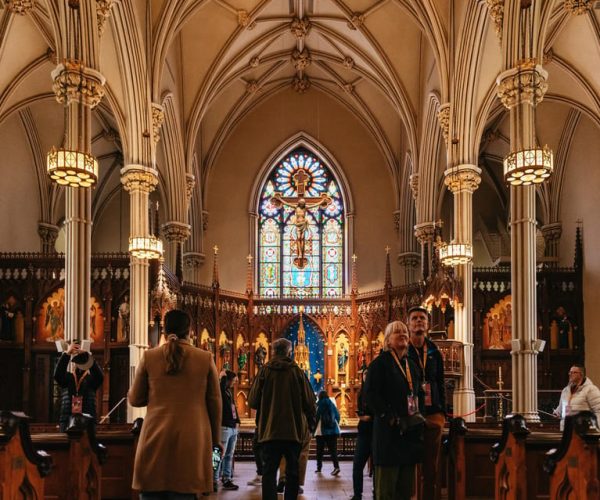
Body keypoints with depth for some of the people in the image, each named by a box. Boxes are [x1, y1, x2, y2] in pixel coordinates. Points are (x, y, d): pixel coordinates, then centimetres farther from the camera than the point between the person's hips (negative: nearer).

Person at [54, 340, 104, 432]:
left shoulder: (91, 379, 10)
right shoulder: (67, 378, 13)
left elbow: (100, 376, -12)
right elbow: (57, 374, -8)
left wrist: (88, 355, -24)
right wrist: (67, 354, -21)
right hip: (67, 421, 1)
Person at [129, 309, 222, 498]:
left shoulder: (149, 357, 2)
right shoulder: (205, 358, 1)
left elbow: (135, 399, 9)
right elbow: (214, 402, 6)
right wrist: (215, 439, 17)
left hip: (156, 438, 0)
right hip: (192, 439, 0)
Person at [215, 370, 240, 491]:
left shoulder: (230, 391, 17)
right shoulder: (221, 391, -6)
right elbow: (221, 386, -31)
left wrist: (237, 421, 13)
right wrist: (223, 376, -17)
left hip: (233, 428, 9)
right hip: (224, 427, -8)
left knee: (229, 455, 10)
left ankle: (226, 480, 15)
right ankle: (214, 480, -5)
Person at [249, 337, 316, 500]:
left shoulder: (264, 372, -4)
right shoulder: (297, 371, -4)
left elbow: (253, 402, -3)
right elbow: (309, 402, -4)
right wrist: (310, 423, 14)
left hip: (270, 430, 0)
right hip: (294, 431, 0)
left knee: (269, 471, 4)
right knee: (292, 472, 12)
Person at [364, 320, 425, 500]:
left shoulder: (412, 365, 18)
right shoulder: (380, 363, -3)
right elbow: (370, 394, -12)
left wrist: (418, 415, 7)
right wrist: (391, 418, -19)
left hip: (410, 431, 6)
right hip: (388, 431, -6)